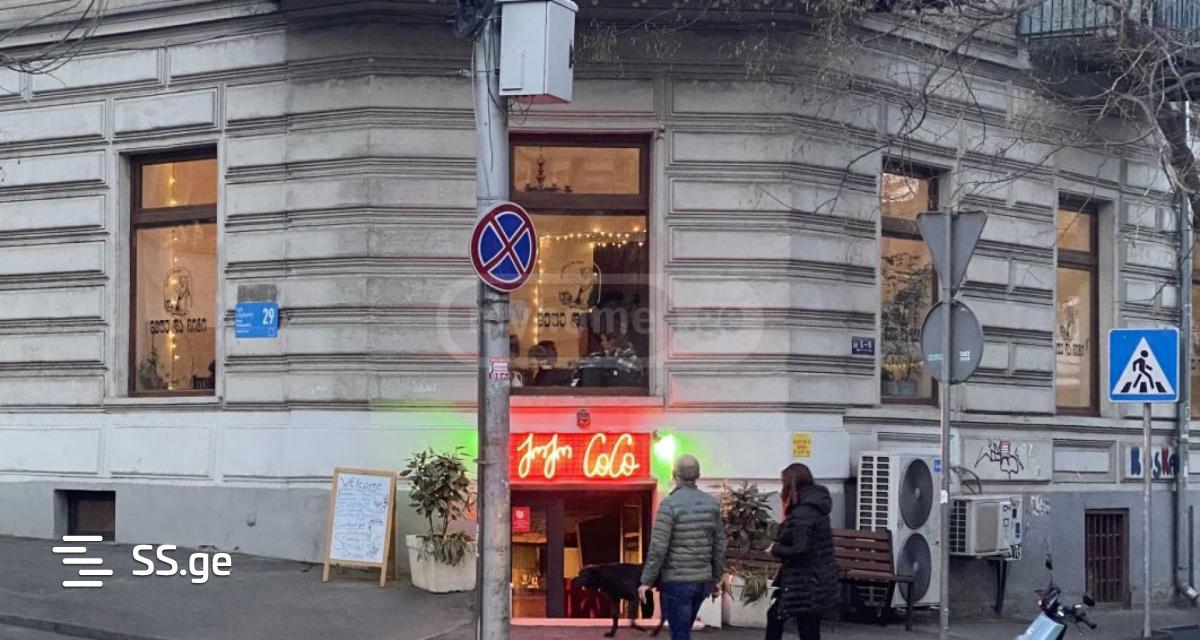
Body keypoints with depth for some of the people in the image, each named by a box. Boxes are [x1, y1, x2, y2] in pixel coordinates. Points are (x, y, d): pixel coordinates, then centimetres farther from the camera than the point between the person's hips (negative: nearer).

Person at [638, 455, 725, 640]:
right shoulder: (712, 504, 3)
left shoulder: (670, 504, -13)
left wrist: (646, 581, -8)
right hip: (702, 581, 5)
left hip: (676, 581, -5)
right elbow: (719, 546, 7)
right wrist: (715, 578, 18)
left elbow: (658, 547, -15)